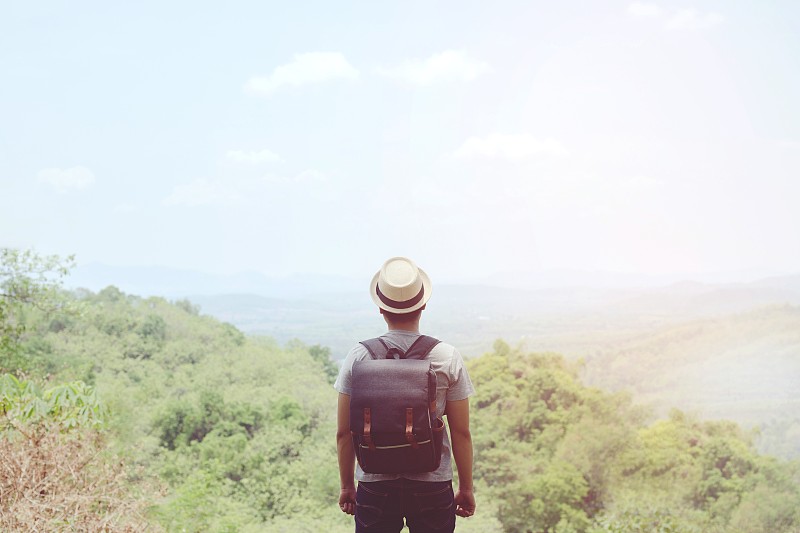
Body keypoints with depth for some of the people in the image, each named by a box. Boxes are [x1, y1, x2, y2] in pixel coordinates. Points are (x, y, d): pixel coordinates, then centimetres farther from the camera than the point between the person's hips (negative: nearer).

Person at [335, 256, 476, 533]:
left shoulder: (358, 357, -4)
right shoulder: (448, 358, -6)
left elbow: (344, 432, 0)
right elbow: (461, 432, -3)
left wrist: (346, 485, 12)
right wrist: (466, 488, 8)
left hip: (374, 485, 1)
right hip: (433, 486, -1)